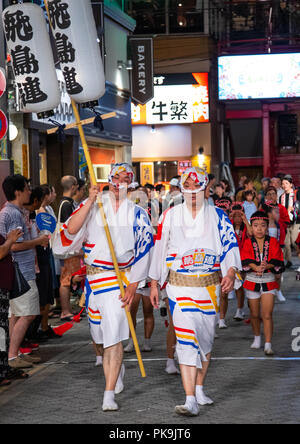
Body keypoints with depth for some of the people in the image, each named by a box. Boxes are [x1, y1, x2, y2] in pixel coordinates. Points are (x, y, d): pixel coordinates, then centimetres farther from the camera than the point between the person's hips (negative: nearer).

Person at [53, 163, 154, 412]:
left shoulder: (137, 214, 2)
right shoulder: (93, 206, 4)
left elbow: (143, 251, -1)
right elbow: (71, 231, -12)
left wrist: (133, 286, -9)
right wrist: (90, 201, -19)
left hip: (121, 277, -3)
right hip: (93, 277, 3)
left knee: (114, 334, -12)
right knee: (101, 331, 14)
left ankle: (109, 394, -12)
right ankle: (118, 368, 43)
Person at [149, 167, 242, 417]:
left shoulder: (217, 217, 3)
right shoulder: (170, 216, 2)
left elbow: (230, 245, -3)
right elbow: (159, 250, 7)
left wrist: (231, 273, -21)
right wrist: (154, 284, 7)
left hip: (210, 286, 2)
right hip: (180, 286, -2)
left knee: (206, 338, 12)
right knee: (186, 339, -12)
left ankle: (199, 389, 31)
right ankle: (191, 401, -15)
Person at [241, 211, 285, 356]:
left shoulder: (273, 242, -1)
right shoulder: (248, 243, 0)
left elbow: (278, 262, -9)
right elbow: (246, 261, -13)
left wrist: (267, 266, -29)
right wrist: (256, 267, -33)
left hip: (269, 282, -1)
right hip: (252, 282, 1)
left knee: (267, 315, -9)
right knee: (255, 314, 12)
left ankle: (268, 345, -7)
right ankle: (257, 338, 34)